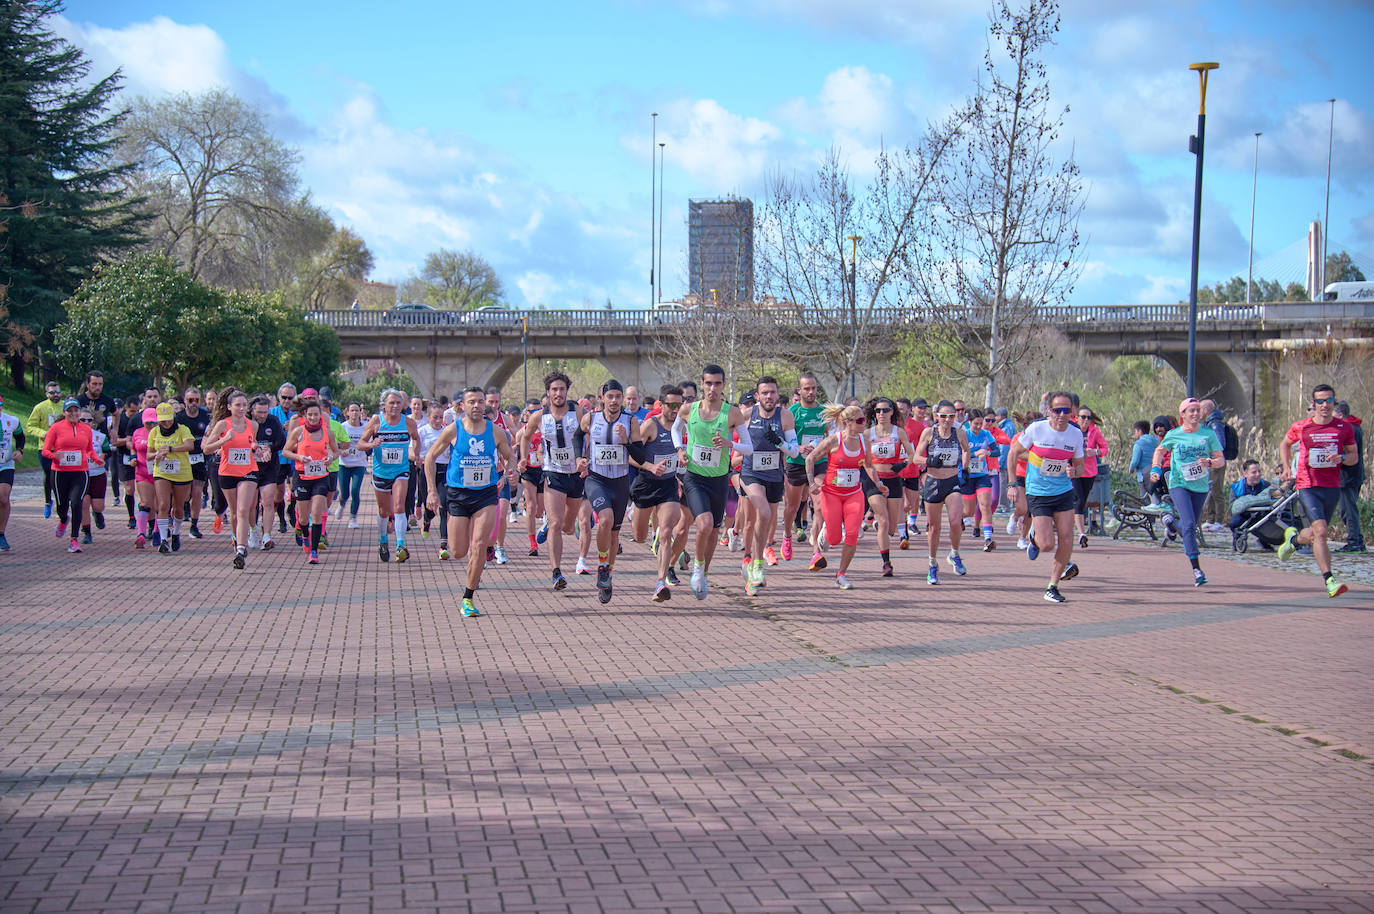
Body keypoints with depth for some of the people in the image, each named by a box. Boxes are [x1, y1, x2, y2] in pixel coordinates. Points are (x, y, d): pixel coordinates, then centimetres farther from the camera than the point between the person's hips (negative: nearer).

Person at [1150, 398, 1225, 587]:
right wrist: (1156, 468, 3)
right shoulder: (1173, 435, 0)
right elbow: (1160, 450, 20)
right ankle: (1196, 569, -21)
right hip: (1179, 485, -3)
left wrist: (1209, 463, -21)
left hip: (1201, 486, 3)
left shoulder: (1208, 434, 1)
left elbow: (1221, 459, 0)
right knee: (1189, 524, -18)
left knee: (1192, 525, 12)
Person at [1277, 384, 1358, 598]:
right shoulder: (1300, 427, -1)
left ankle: (1294, 538, 49)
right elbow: (1285, 444, 19)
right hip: (1308, 486, -3)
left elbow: (1354, 456, 10)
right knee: (1320, 531, -20)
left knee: (1314, 535, 13)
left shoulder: (1344, 428, 2)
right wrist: (1287, 467, 5)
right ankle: (1329, 580, -19)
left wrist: (1342, 458, -12)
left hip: (1332, 488, 3)